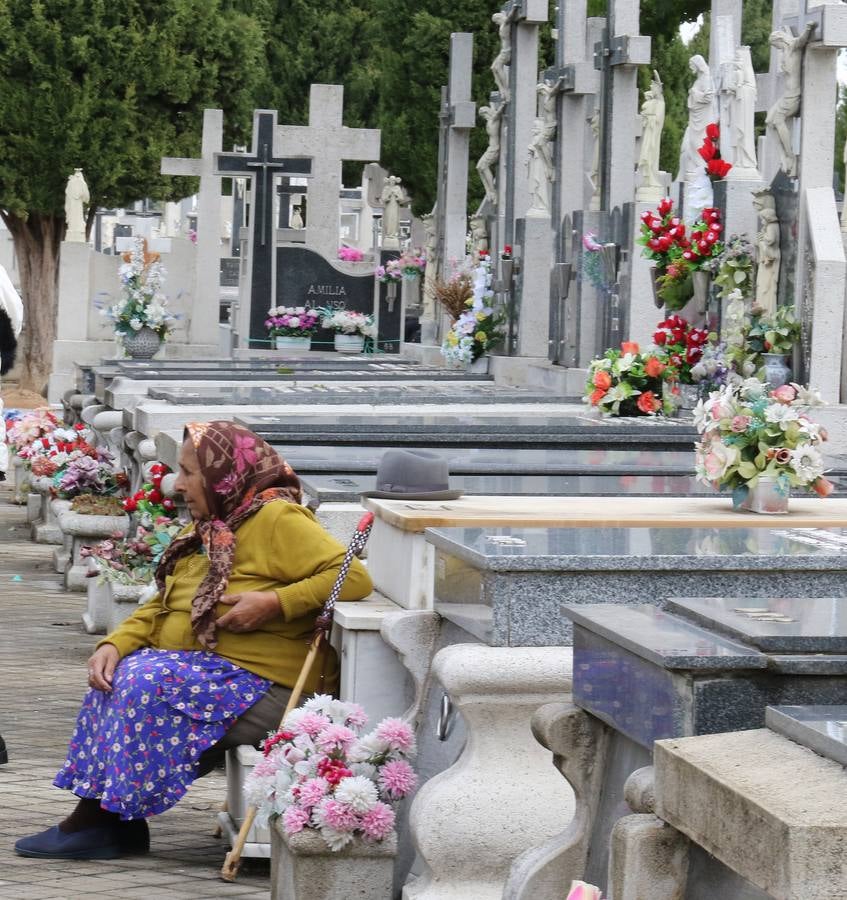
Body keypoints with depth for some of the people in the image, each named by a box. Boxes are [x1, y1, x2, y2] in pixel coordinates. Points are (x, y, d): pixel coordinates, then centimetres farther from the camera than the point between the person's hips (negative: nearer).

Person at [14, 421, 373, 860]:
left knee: (145, 682, -24)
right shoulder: (205, 530, 18)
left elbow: (353, 577, -19)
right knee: (114, 675, -7)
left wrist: (275, 603, -25)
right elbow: (160, 607, 19)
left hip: (262, 683, -9)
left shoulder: (277, 520, -10)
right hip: (200, 664, 9)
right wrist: (114, 643, 0)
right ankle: (94, 818, -12)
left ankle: (102, 819, -17)